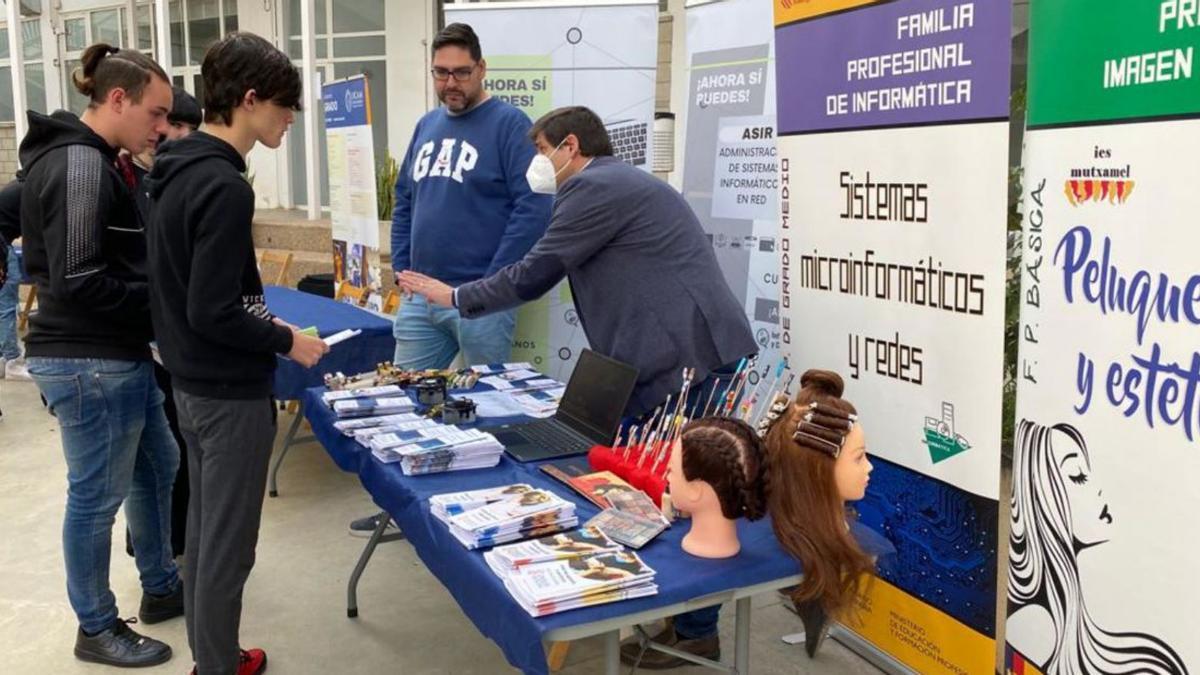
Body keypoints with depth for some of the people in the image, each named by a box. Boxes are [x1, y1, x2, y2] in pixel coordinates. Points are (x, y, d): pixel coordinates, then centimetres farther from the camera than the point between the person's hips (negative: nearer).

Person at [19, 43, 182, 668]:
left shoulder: (82, 158, 13)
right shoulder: (81, 165, -20)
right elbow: (80, 282, -24)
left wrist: (157, 293, 10)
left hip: (113, 355, 11)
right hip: (90, 362, -11)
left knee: (155, 466, 21)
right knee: (98, 495, 4)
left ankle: (161, 588, 37)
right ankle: (97, 629, 21)